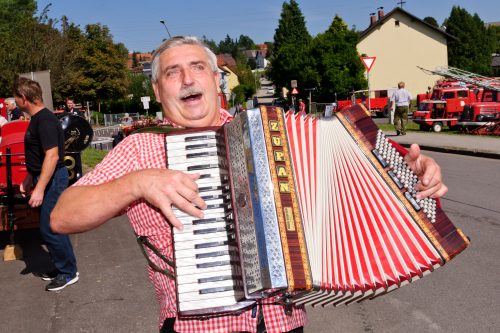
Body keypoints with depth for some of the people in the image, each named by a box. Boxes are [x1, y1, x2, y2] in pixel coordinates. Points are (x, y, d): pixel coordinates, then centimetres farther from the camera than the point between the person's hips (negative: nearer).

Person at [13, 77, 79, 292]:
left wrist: (39, 188, -28)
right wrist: (29, 178, 24)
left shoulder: (45, 121, -20)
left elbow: (52, 155, -26)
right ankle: (62, 268, 27)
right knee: (52, 227, 15)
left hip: (52, 180, -10)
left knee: (50, 229, -4)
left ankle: (68, 273, 7)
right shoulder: (37, 119, 12)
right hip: (44, 178, 10)